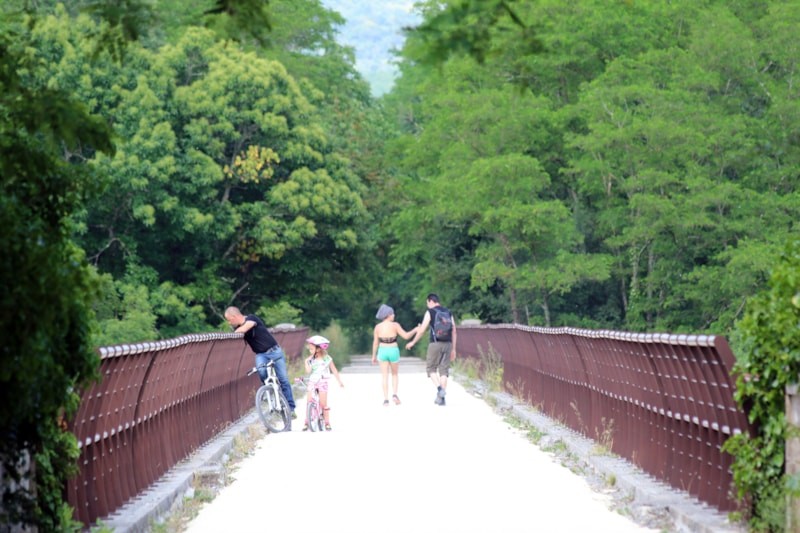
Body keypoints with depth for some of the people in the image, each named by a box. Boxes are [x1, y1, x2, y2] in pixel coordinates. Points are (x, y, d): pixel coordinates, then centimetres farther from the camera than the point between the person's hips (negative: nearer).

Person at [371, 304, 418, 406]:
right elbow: (406, 336, -8)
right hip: (393, 351, -1)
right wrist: (414, 330, 8)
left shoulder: (378, 327, -2)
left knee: (385, 376, 6)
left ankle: (386, 399, -2)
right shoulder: (395, 325, -9)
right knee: (395, 374, 18)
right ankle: (395, 394, 0)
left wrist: (374, 356, 10)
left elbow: (375, 342, 1)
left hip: (382, 351, 1)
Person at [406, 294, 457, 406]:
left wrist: (413, 342, 10)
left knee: (431, 368, 10)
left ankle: (439, 388, -13)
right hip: (447, 344, 4)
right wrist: (453, 349, 16)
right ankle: (441, 398, 3)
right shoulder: (448, 312, 13)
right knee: (443, 370, 7)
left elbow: (422, 330, -3)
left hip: (435, 344, -4)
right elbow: (454, 331, 11)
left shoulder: (430, 312, -2)